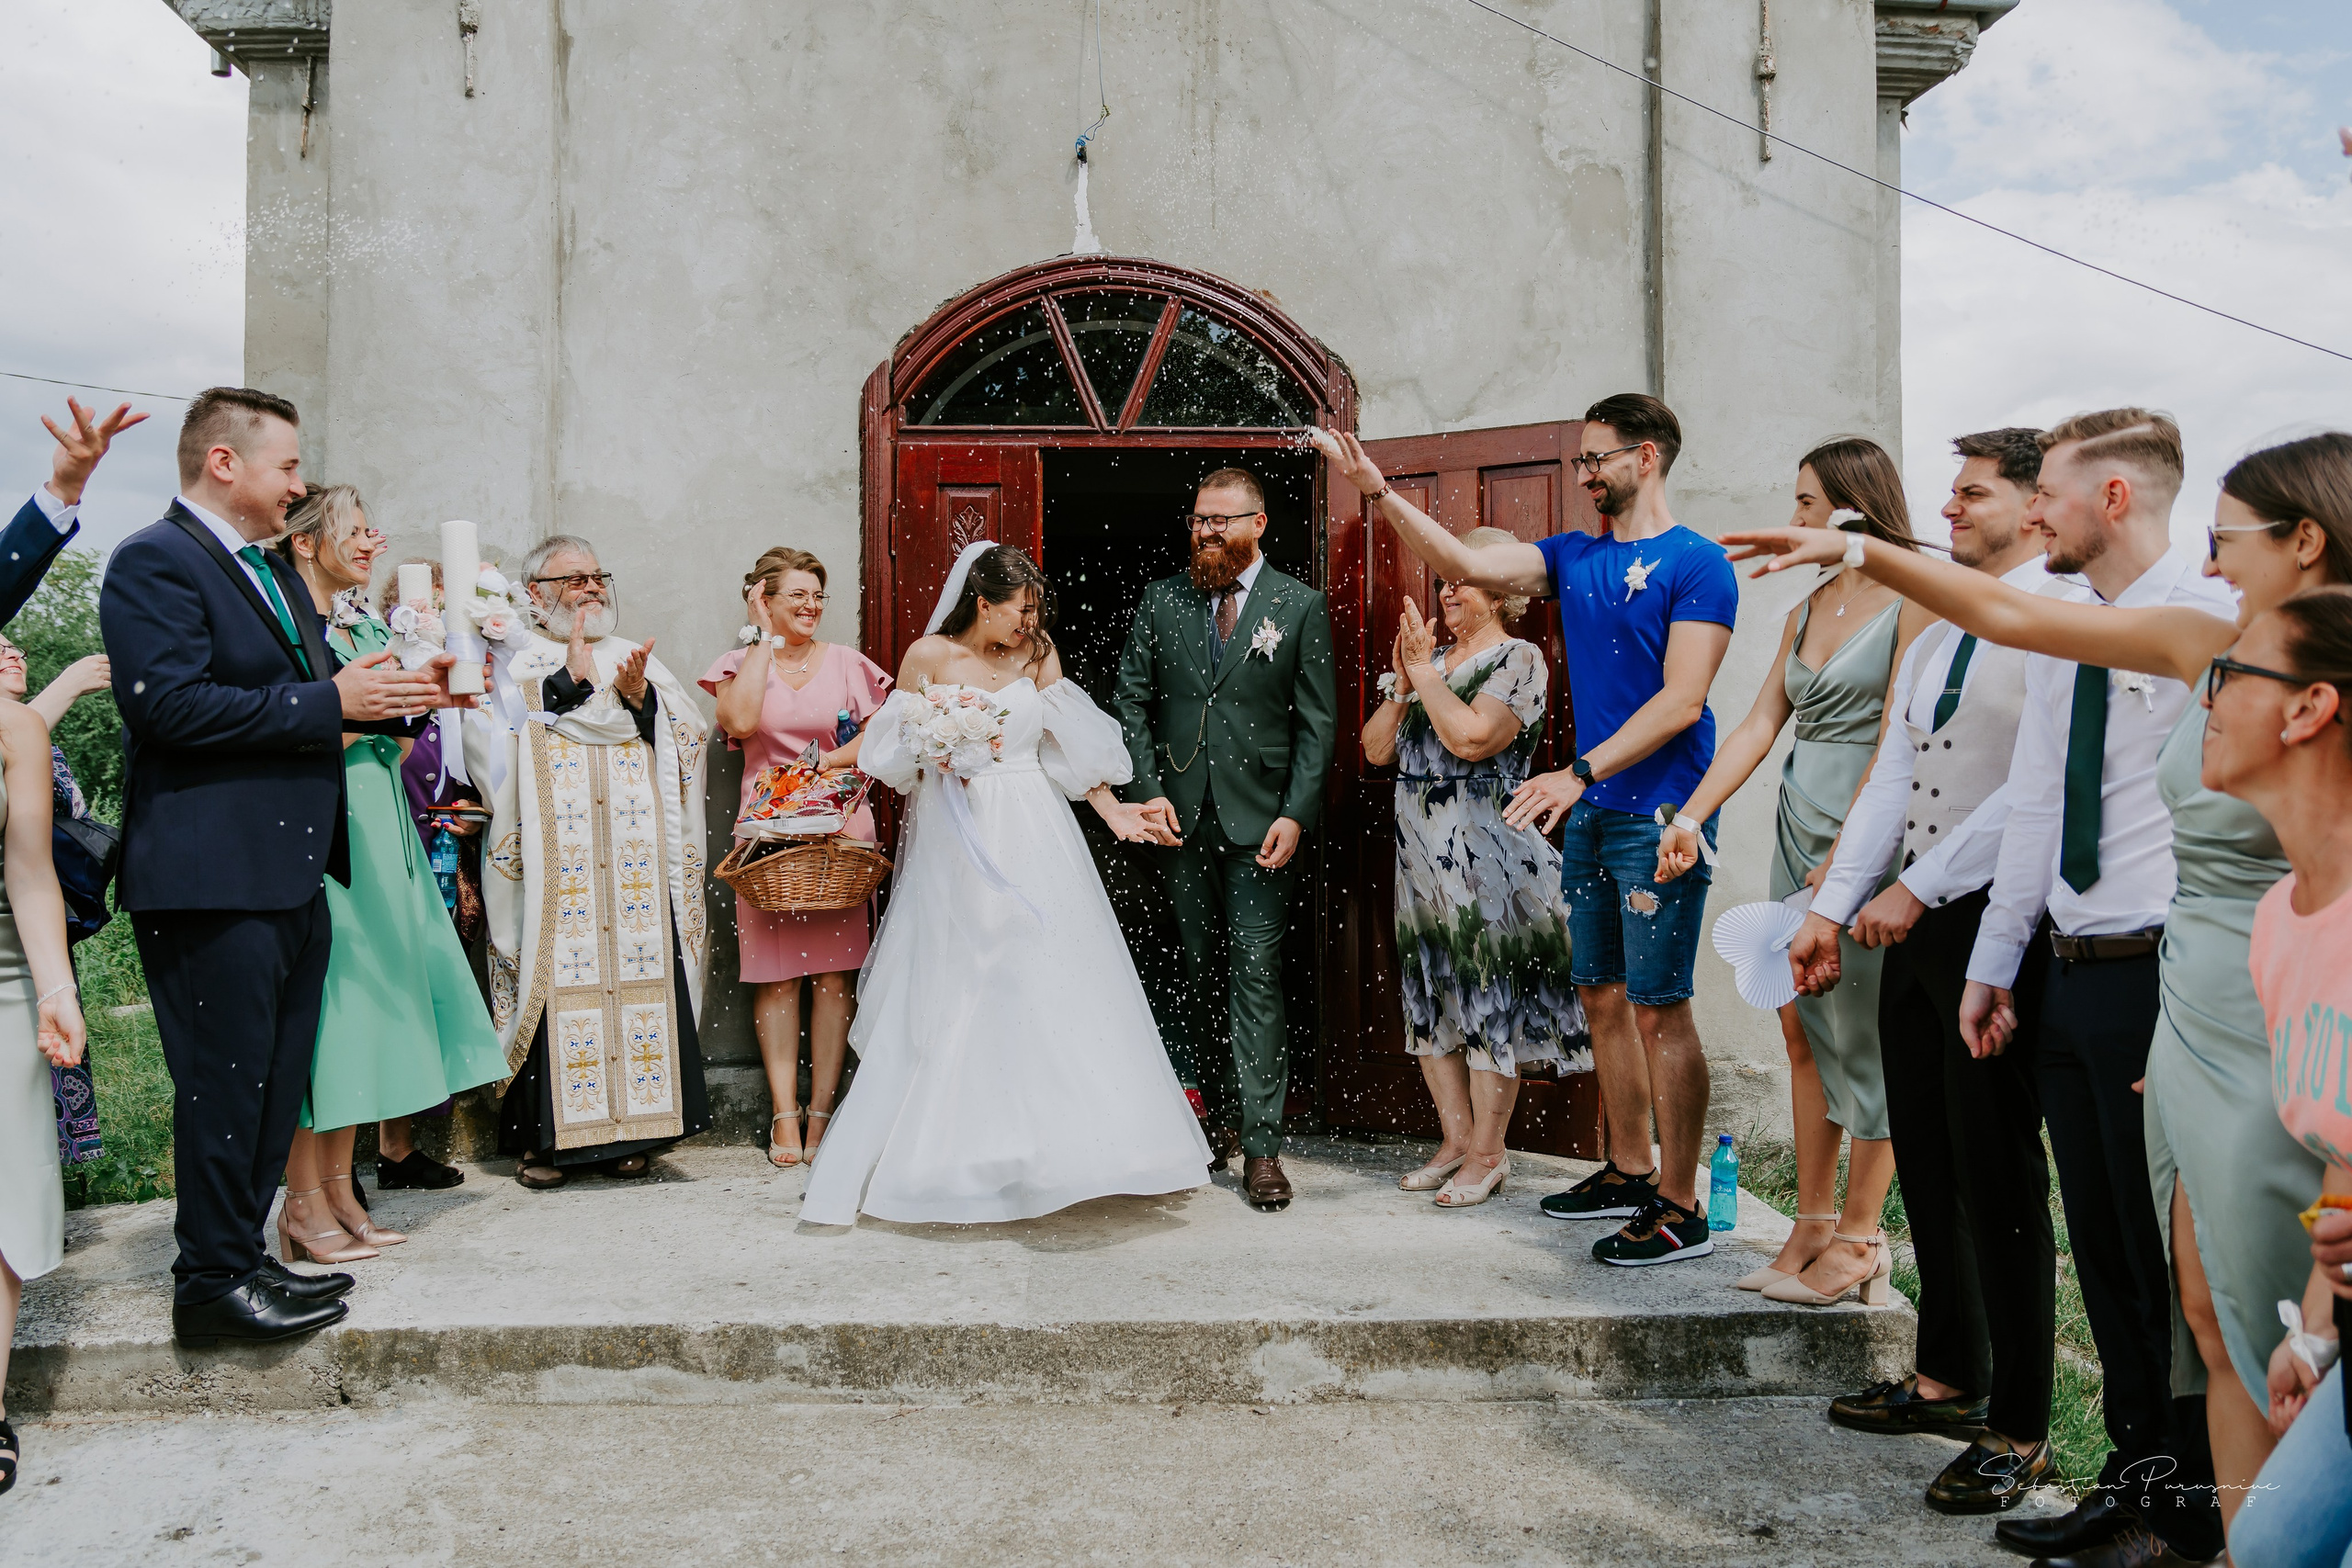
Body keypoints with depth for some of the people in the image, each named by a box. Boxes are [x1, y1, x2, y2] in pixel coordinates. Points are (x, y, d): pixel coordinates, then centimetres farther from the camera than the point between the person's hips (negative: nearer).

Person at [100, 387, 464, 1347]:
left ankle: (238, 1257, 27)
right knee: (224, 1081, -2)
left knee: (276, 1081, 15)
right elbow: (173, 703, -21)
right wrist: (331, 703, -18)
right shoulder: (154, 562, -10)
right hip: (210, 876, -10)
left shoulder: (273, 569, 20)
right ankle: (213, 1281, 10)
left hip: (287, 871, 10)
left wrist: (406, 694, 9)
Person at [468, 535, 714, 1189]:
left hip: (636, 862, 3)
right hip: (550, 863, -3)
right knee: (556, 984, -6)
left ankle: (625, 1132, 7)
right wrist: (569, 679, -10)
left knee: (637, 978, -2)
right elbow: (498, 747, -7)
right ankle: (544, 1138, 3)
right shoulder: (514, 663, 11)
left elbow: (684, 742, 9)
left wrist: (637, 696, -8)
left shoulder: (635, 659, 20)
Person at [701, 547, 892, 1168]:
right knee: (776, 973, -3)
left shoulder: (847, 663, 10)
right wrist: (764, 638, -5)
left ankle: (822, 1112, 4)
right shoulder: (741, 662, 7)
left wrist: (818, 765, -9)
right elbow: (740, 723, -13)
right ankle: (784, 1115, 2)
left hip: (840, 825, 1)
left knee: (834, 971, -1)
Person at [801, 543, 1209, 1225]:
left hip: (1032, 836, 2)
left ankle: (1047, 1143, 11)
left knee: (1047, 979, 0)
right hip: (956, 841, -2)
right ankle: (952, 1147, 11)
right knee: (950, 993, 0)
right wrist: (934, 750, -15)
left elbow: (1071, 749, 8)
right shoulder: (928, 655, 0)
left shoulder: (1039, 655, 6)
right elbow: (895, 754, 5)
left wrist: (1116, 813, 1)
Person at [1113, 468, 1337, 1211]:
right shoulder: (1161, 600, 8)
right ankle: (1219, 1116, 23)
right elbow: (1132, 701, 9)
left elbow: (1318, 723, -1)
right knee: (1202, 973, 10)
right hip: (1183, 816, 3)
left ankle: (1262, 1144, -2)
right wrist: (1148, 790, -2)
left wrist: (1295, 815, -10)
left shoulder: (1300, 606, 1)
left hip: (1261, 820, -3)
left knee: (1256, 975, -7)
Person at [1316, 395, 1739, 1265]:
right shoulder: (1574, 557, 12)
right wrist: (1377, 488, -1)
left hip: (1657, 819, -7)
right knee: (1602, 998, 14)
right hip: (1589, 813, 8)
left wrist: (1579, 773, -22)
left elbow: (1680, 702, -15)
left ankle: (1680, 1208, 7)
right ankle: (1629, 1173, 28)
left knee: (1657, 1006, -4)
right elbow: (1467, 565, 6)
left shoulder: (1695, 564, -8)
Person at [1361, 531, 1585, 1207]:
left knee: (1489, 1003, -1)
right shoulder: (1430, 659, 14)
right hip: (1421, 854, 7)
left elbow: (1472, 737, -21)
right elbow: (1375, 750, 10)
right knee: (1429, 1000, 12)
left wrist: (1425, 673, -12)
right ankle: (1456, 1138, 25)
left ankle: (1488, 1155, 10)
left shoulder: (1520, 659, -6)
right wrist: (1401, 686, -4)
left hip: (1487, 857, -7)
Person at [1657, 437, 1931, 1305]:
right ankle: (1810, 1225, 18)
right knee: (1803, 1034, 9)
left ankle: (1857, 1238, 10)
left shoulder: (1911, 604, -7)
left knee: (1864, 1037, -1)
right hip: (1799, 832, 8)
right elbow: (1758, 727, 13)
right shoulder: (1804, 612, 15)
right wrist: (1691, 816, 5)